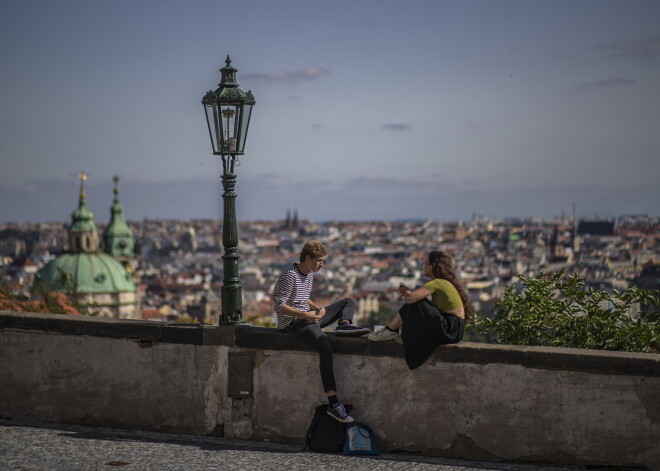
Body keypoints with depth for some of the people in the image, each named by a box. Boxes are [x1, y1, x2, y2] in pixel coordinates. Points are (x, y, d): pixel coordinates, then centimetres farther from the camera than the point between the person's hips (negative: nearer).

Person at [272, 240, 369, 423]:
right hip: (292, 322, -10)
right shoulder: (289, 276, -15)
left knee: (349, 302, 11)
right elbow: (279, 305, -19)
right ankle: (333, 403, -36)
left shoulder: (310, 274, 14)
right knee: (326, 348, -33)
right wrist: (305, 314, -24)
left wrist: (317, 308, 3)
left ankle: (344, 325, -25)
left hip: (308, 317, 10)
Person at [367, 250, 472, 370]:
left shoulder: (438, 283, -14)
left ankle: (390, 331, 1)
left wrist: (405, 291, -2)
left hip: (450, 330, -10)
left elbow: (410, 298, -25)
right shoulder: (447, 282, 16)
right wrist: (407, 291, 6)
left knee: (414, 304, -13)